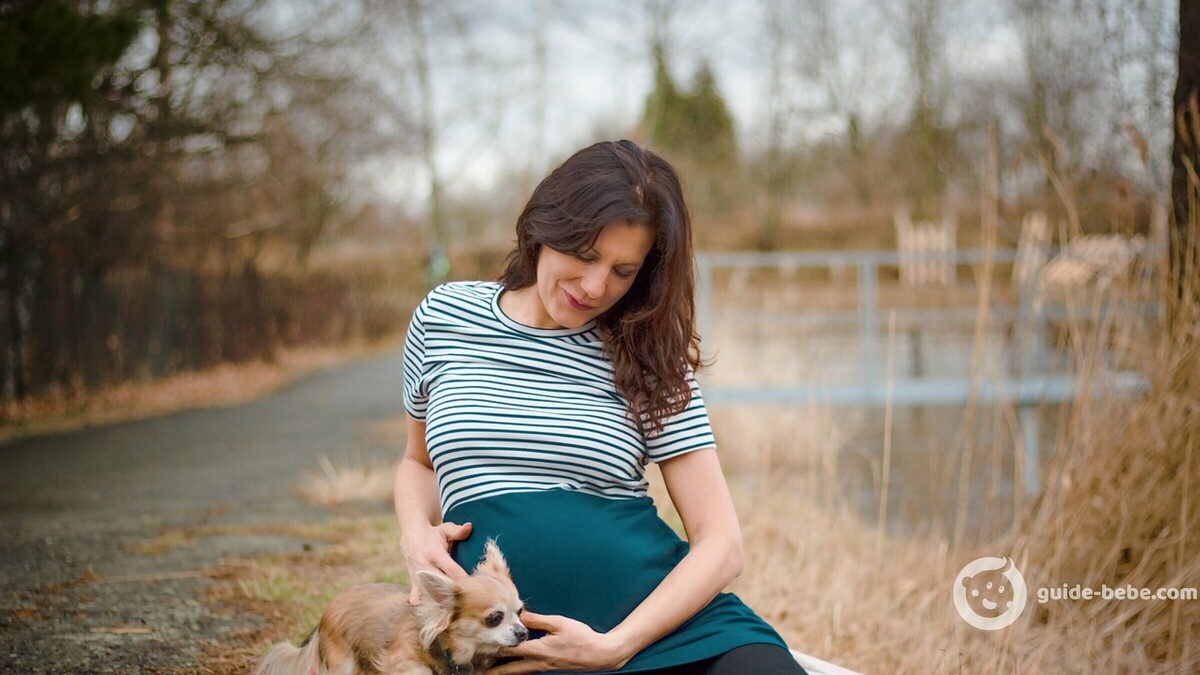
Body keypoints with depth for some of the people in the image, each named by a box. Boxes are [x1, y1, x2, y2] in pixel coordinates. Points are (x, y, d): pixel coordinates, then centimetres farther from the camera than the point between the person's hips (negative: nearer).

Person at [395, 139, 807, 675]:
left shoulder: (649, 358, 7)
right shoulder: (444, 317, 11)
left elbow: (720, 542, 2)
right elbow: (418, 461, 26)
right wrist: (417, 533, 4)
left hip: (663, 614, 0)